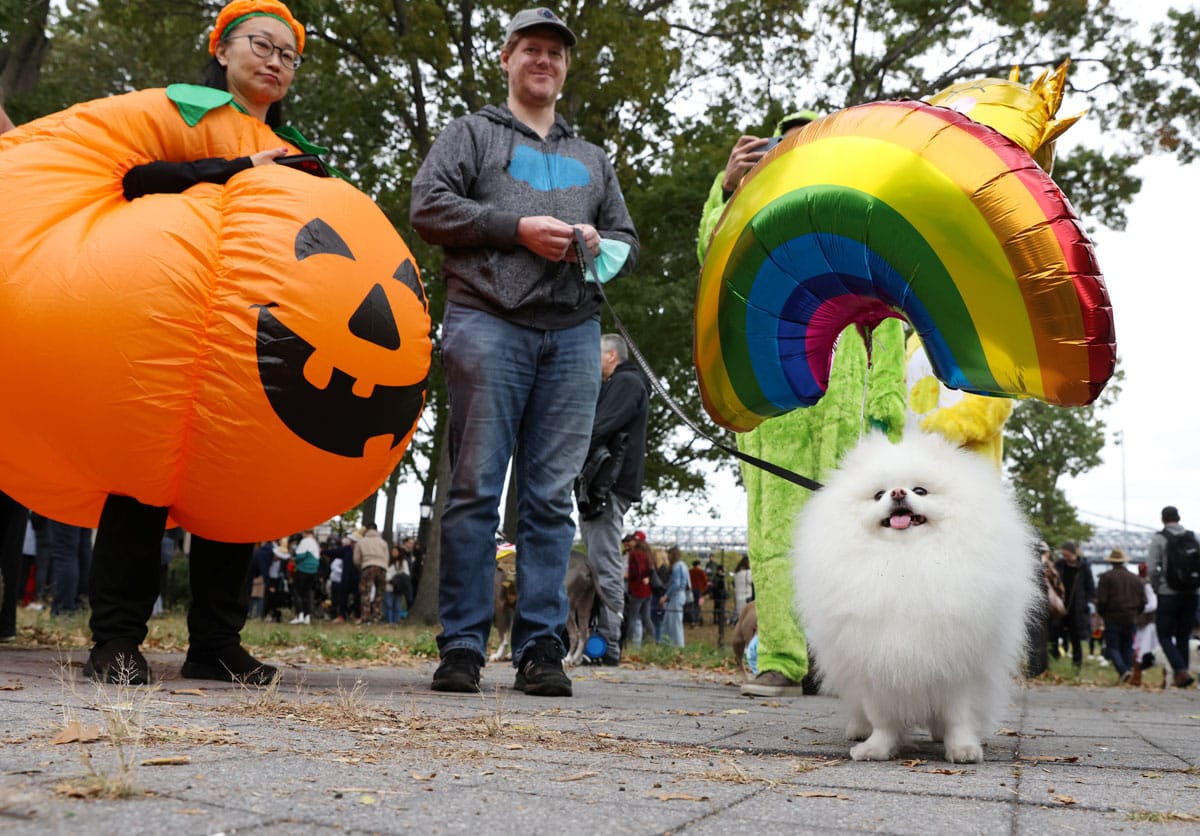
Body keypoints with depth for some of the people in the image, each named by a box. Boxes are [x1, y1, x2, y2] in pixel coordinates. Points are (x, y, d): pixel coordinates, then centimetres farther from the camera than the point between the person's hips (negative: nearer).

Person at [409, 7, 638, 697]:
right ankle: (462, 646, -1)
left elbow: (629, 242, 26)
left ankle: (541, 648, 3)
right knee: (476, 489, -6)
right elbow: (429, 206, 2)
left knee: (553, 497, 0)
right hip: (489, 324, -3)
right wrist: (516, 228, -8)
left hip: (573, 335, 4)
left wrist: (600, 243, 2)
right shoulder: (472, 134, 17)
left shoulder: (592, 160, 29)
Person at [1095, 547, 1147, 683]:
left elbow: (1101, 600, -9)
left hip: (1113, 619, -4)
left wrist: (1102, 614, 8)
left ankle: (1124, 671, -22)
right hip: (1131, 620, 4)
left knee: (1112, 648, -2)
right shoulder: (1135, 578, 10)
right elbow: (1143, 601, 11)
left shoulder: (1106, 577, -5)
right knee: (1127, 649, 12)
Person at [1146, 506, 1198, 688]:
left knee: (1165, 636, 4)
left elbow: (1152, 568, -12)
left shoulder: (1159, 538, -6)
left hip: (1168, 595, -4)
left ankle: (1182, 671, -15)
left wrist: (1156, 588, 2)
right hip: (1190, 595, 4)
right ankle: (1180, 677, 16)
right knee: (1183, 637, 14)